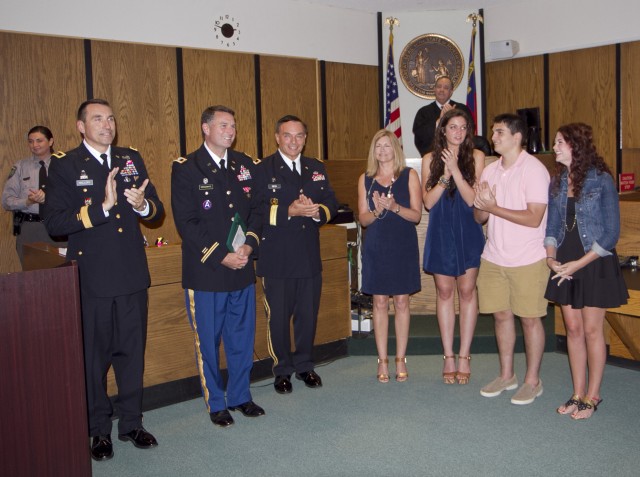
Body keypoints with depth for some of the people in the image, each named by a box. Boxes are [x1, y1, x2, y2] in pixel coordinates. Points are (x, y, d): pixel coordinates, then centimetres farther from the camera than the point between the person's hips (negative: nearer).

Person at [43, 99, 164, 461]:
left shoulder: (132, 160, 9)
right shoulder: (65, 167, -4)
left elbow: (157, 210, 9)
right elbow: (54, 223, -14)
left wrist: (143, 205, -14)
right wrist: (103, 206, -23)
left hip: (132, 275, 4)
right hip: (91, 278, -4)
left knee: (133, 351, 13)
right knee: (94, 356, 8)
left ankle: (132, 423, 29)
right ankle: (99, 430, 25)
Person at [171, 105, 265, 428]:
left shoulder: (246, 166, 10)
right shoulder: (185, 169, -5)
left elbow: (257, 210, 9)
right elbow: (186, 223, -11)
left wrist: (249, 245, -8)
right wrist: (220, 256, -15)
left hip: (243, 269, 4)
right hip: (205, 271, -4)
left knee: (242, 338, 13)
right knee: (208, 341, 7)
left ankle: (240, 396, 30)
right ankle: (216, 403, 23)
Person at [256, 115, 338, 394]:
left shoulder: (317, 168, 13)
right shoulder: (261, 169, -5)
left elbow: (331, 204, 9)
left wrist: (317, 211, -12)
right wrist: (290, 211, -22)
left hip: (310, 257, 5)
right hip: (276, 259, -4)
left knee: (308, 314, 13)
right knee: (278, 317, 6)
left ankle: (304, 365, 31)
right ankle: (282, 370, 23)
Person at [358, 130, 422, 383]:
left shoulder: (409, 175, 3)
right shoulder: (365, 179, 7)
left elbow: (417, 215, -3)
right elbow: (362, 219, 4)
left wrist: (395, 207, -20)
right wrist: (376, 211, -17)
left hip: (403, 246, -1)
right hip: (376, 247, 1)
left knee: (402, 302, 3)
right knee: (380, 302, 3)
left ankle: (400, 360, 13)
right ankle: (382, 360, 12)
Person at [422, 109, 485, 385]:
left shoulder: (476, 157, -1)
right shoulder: (430, 159, 3)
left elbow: (472, 199, -9)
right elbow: (428, 202, -4)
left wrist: (455, 170, -19)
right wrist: (445, 175, -16)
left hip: (467, 232, -1)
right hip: (440, 233, 1)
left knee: (467, 290, 2)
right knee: (444, 292, 5)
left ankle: (464, 357, 11)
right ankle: (449, 357, 13)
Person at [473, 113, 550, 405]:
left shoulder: (534, 170, -12)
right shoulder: (489, 171, 8)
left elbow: (534, 218, -20)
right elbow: (479, 217, 10)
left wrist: (494, 208, -19)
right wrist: (482, 206, -13)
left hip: (527, 259, -6)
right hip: (494, 258, 6)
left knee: (529, 318, 4)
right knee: (501, 315, 12)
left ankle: (532, 381, 18)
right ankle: (506, 375, 27)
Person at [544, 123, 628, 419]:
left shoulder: (601, 180, -10)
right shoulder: (557, 182, 6)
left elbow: (611, 232, -10)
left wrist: (578, 264, -15)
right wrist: (551, 257, -7)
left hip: (594, 264, -5)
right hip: (564, 266, 5)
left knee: (591, 330, 2)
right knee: (573, 328, 9)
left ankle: (592, 396, 16)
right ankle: (578, 394, 20)